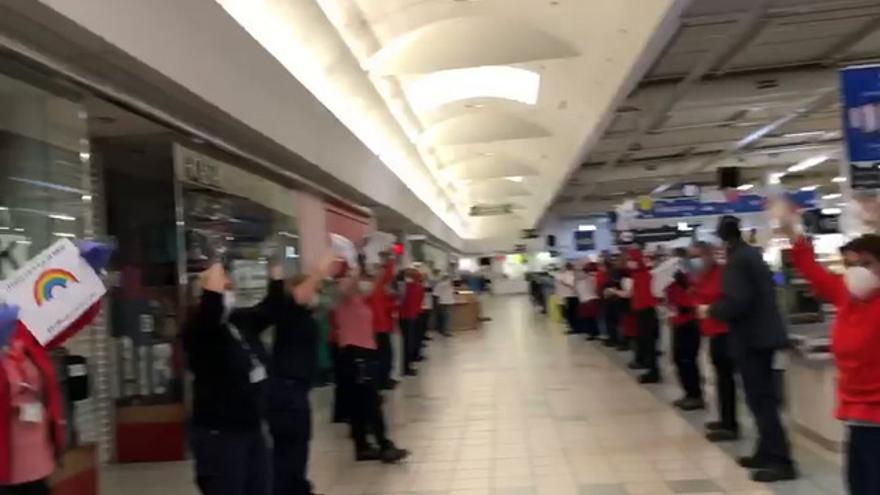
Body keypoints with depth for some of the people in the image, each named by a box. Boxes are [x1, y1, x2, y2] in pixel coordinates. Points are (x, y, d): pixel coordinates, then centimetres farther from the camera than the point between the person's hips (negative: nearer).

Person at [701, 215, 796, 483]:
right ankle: (767, 453, 24)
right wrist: (718, 308, 25)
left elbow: (736, 301, -26)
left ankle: (780, 461, -4)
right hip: (765, 332, 10)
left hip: (750, 337, -10)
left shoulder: (736, 261, -17)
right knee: (763, 396, 16)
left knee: (760, 400, -6)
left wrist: (711, 311, -10)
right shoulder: (754, 255, 13)